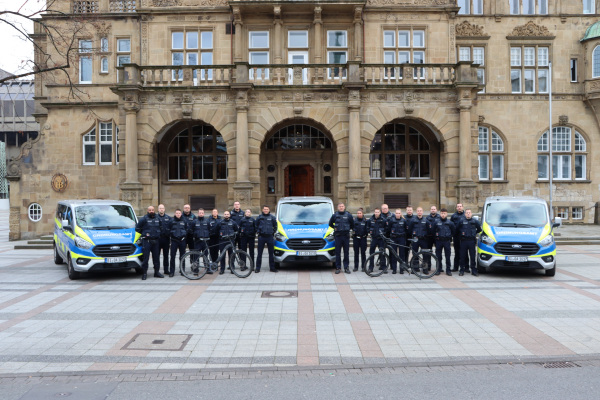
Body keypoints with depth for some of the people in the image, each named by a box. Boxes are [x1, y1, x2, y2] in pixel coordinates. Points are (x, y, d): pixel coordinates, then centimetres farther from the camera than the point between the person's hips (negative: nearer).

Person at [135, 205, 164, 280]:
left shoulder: (158, 219, 11)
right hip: (146, 241, -5)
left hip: (156, 241, 5)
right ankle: (144, 273, 0)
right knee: (145, 258, -5)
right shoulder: (144, 219, -3)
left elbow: (161, 227, 26)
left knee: (156, 257, 9)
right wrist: (144, 234, 2)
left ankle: (157, 272, 18)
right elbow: (137, 228, -1)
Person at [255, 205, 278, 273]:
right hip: (261, 237, -1)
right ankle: (258, 268, 7)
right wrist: (258, 231, 5)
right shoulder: (259, 217, 4)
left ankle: (272, 268, 13)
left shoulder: (272, 218, 4)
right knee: (259, 253, 1)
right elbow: (256, 225, 15)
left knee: (271, 253, 5)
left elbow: (275, 226, 15)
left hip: (270, 237, 1)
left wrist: (273, 231, 5)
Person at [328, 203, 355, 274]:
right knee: (337, 252, 0)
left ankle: (346, 267, 10)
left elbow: (352, 225, 15)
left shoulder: (348, 215, 3)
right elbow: (330, 224, 17)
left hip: (346, 236, 0)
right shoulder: (335, 215, 4)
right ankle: (338, 267, 6)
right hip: (338, 236, 0)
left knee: (346, 252, 3)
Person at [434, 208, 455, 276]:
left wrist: (450, 237, 6)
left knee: (448, 256, 1)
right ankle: (438, 269, 13)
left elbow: (453, 232, 14)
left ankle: (448, 270, 9)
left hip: (447, 241, 0)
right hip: (438, 241, 0)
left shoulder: (450, 223, 2)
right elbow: (433, 231, 13)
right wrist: (436, 236, 5)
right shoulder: (437, 222, 2)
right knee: (438, 256, 4)